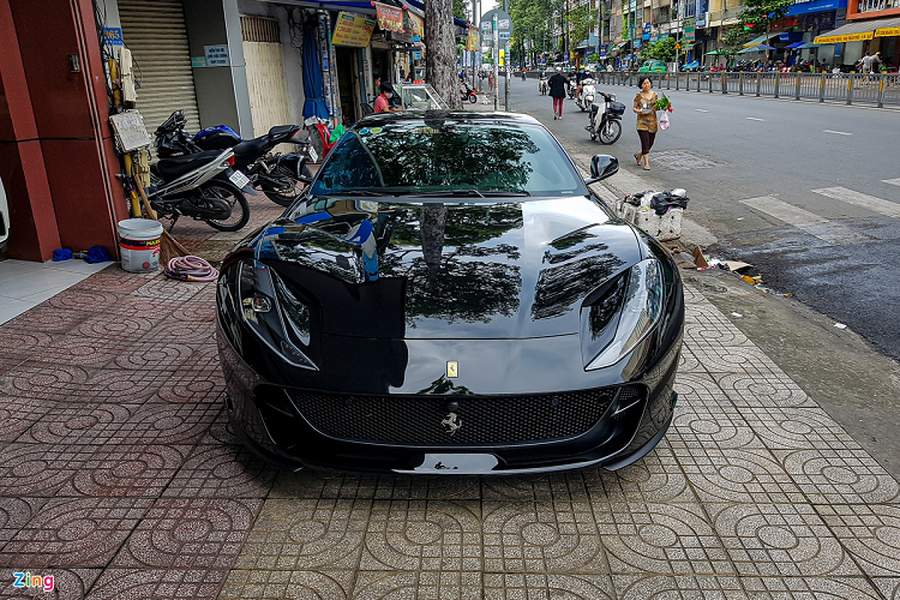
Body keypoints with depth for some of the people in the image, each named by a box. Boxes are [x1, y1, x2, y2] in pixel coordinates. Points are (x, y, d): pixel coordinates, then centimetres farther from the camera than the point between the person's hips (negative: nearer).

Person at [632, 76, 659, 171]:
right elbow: (634, 108, 2)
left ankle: (639, 155, 35)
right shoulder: (639, 95, -1)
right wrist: (638, 111, -19)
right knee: (645, 143, -11)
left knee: (650, 144, 8)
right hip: (642, 122, -4)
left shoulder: (654, 94, 7)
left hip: (653, 122, 4)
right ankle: (646, 163, -2)